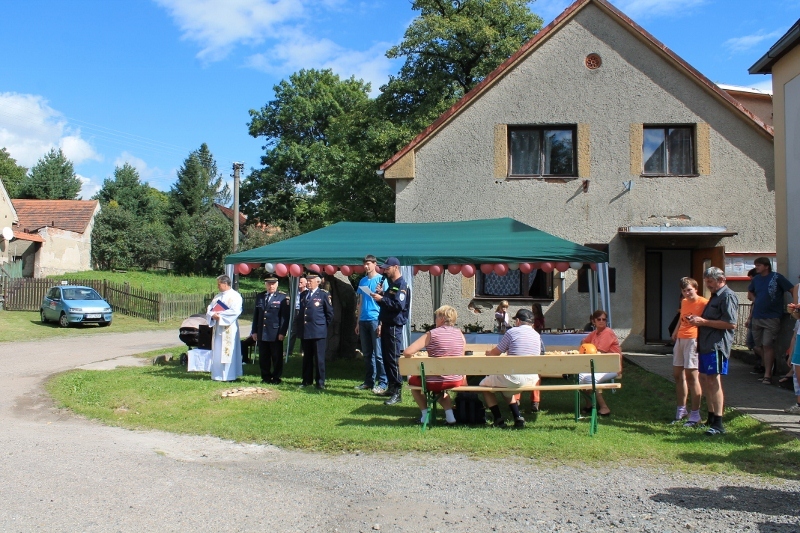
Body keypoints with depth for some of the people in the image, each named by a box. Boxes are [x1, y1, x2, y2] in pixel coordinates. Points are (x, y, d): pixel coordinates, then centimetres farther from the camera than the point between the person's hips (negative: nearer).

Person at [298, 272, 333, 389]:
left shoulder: (323, 295, -3)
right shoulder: (303, 295, 14)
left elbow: (330, 313, 0)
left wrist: (323, 325, 2)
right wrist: (300, 326, 14)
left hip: (318, 332, -5)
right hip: (305, 331, 5)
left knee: (319, 358, -1)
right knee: (306, 357, 11)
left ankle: (320, 382, 5)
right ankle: (307, 380, 19)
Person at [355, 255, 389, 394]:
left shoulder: (381, 280, -2)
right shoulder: (362, 281, 15)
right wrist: (358, 322, 16)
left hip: (375, 319, -6)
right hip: (363, 321, 6)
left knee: (378, 353, -6)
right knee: (367, 353, 11)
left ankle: (382, 383, -3)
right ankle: (369, 381, 18)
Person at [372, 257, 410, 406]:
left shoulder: (401, 286, -11)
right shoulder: (390, 284, 17)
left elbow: (399, 305, -23)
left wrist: (382, 298, -20)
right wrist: (380, 294, 7)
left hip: (394, 326, -10)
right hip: (386, 325, 10)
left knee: (393, 358, -10)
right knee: (386, 357, 12)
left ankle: (397, 392, -9)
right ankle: (391, 386, 21)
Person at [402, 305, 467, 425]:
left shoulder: (432, 334, -13)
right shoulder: (460, 333, -1)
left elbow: (407, 352, -18)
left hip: (434, 382, -4)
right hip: (456, 381, 5)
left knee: (413, 380, 28)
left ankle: (425, 414, 20)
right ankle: (449, 414, 21)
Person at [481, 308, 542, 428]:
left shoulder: (512, 332, -6)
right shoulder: (537, 335, 12)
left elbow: (495, 353, 3)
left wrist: (488, 352, 27)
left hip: (514, 377, -7)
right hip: (532, 379, 7)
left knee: (484, 384, 15)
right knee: (507, 387, 36)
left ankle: (498, 420, 10)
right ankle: (517, 418, 22)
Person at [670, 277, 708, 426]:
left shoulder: (703, 303, -7)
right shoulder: (684, 302, 17)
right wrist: (676, 331, 20)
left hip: (693, 339, -8)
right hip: (680, 339, 8)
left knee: (691, 375, -9)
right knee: (677, 374, 12)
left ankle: (695, 415, -3)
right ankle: (681, 410, 24)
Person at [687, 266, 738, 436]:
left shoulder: (728, 296, -10)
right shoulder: (715, 296, 22)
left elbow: (731, 324, -19)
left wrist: (703, 322, -18)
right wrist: (696, 320, 10)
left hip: (717, 345, -10)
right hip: (706, 344, 10)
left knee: (713, 380, -11)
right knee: (704, 379, 13)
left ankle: (718, 424, -9)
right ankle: (711, 417, 24)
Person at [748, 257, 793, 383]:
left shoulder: (776, 277, -7)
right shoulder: (756, 279, 10)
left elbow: (793, 290, -6)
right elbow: (750, 293, 26)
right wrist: (756, 300, 7)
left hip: (771, 318, -6)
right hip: (756, 317, 6)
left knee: (767, 345, -10)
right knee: (759, 347, 9)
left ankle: (767, 375, -4)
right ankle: (768, 369, 25)